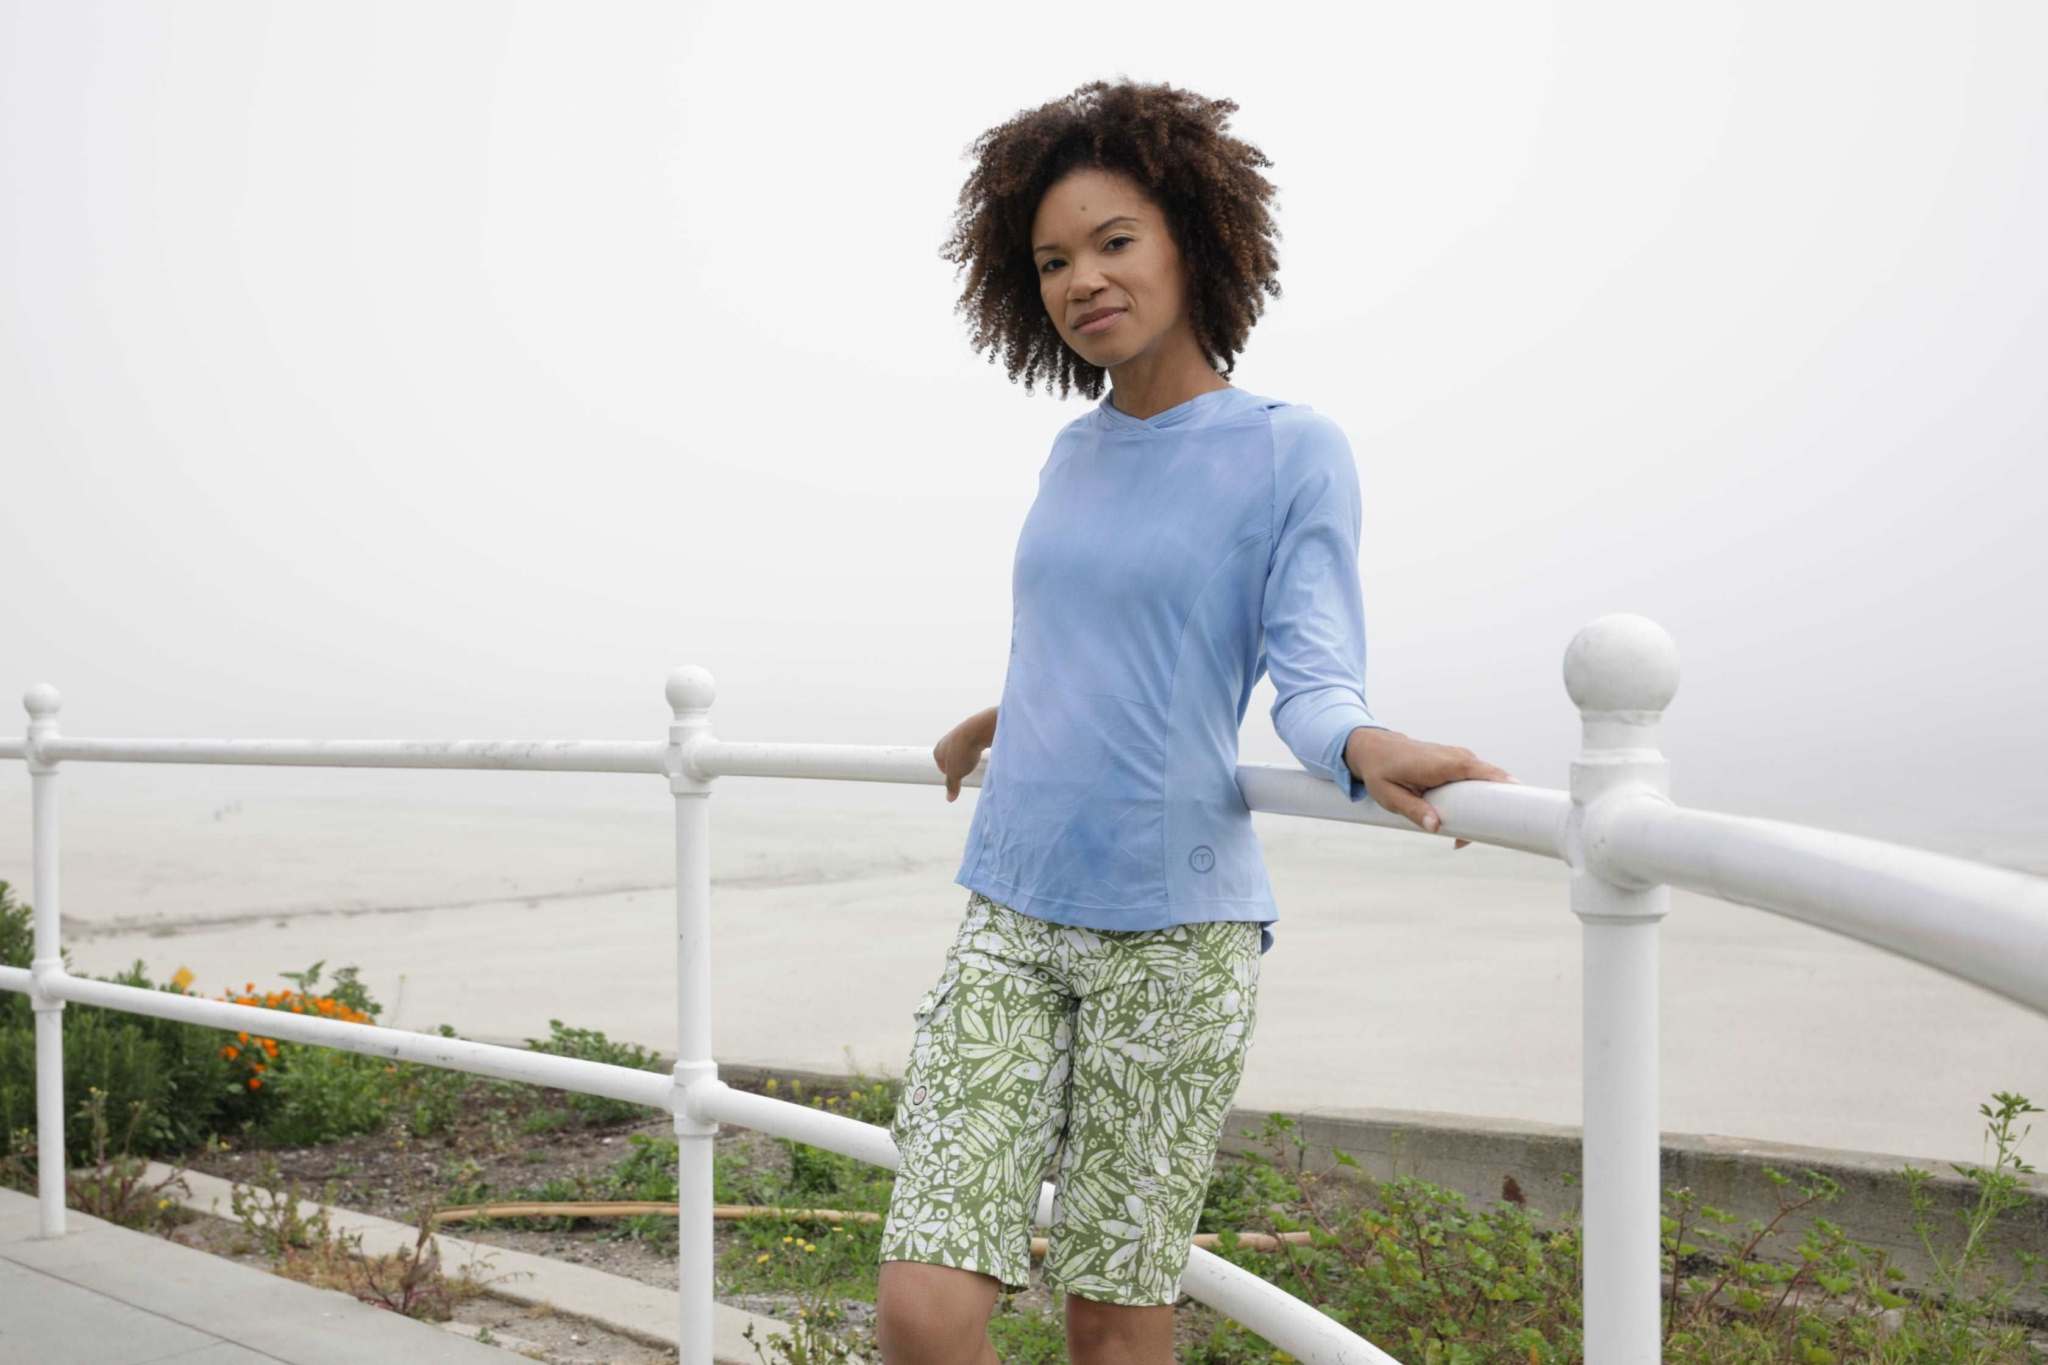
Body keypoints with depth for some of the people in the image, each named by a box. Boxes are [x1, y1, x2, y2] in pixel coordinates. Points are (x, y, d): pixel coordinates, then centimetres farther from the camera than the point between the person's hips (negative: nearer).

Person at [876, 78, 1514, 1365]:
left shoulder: (1295, 451, -4)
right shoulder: (1076, 455, 12)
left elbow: (1314, 683, -10)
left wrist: (1371, 749, -32)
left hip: (1176, 929, -4)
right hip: (1011, 917, 4)